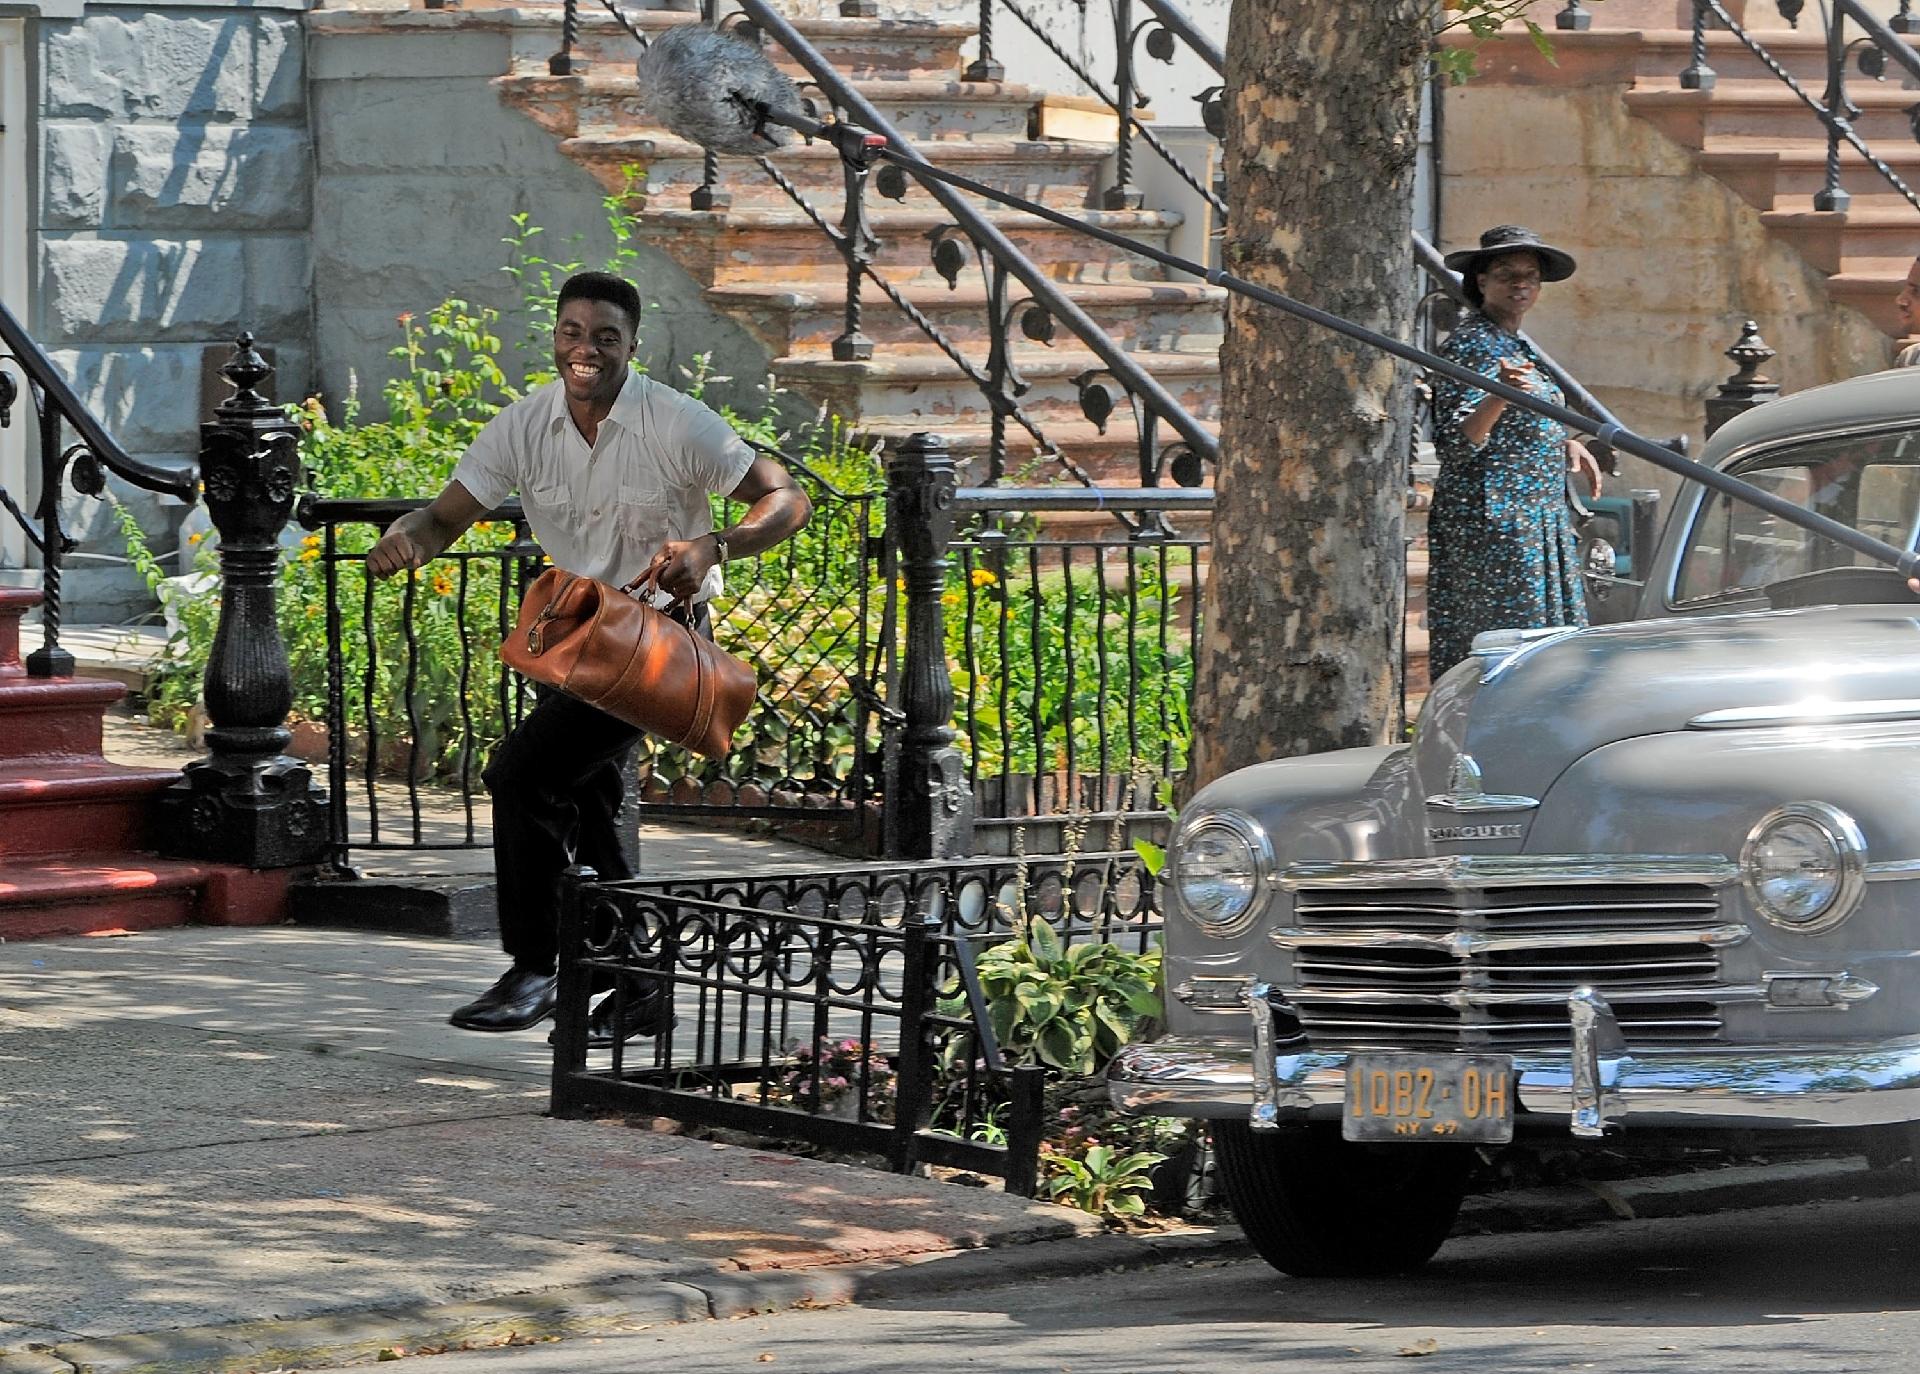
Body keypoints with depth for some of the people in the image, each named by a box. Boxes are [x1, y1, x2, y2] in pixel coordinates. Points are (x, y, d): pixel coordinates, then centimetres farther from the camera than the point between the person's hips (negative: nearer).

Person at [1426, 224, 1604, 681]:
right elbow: (1456, 441, -21)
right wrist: (1500, 396, -36)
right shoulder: (1470, 346, -12)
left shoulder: (1516, 345, 17)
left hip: (1538, 519, 10)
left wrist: (1565, 443, 14)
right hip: (1491, 520, -10)